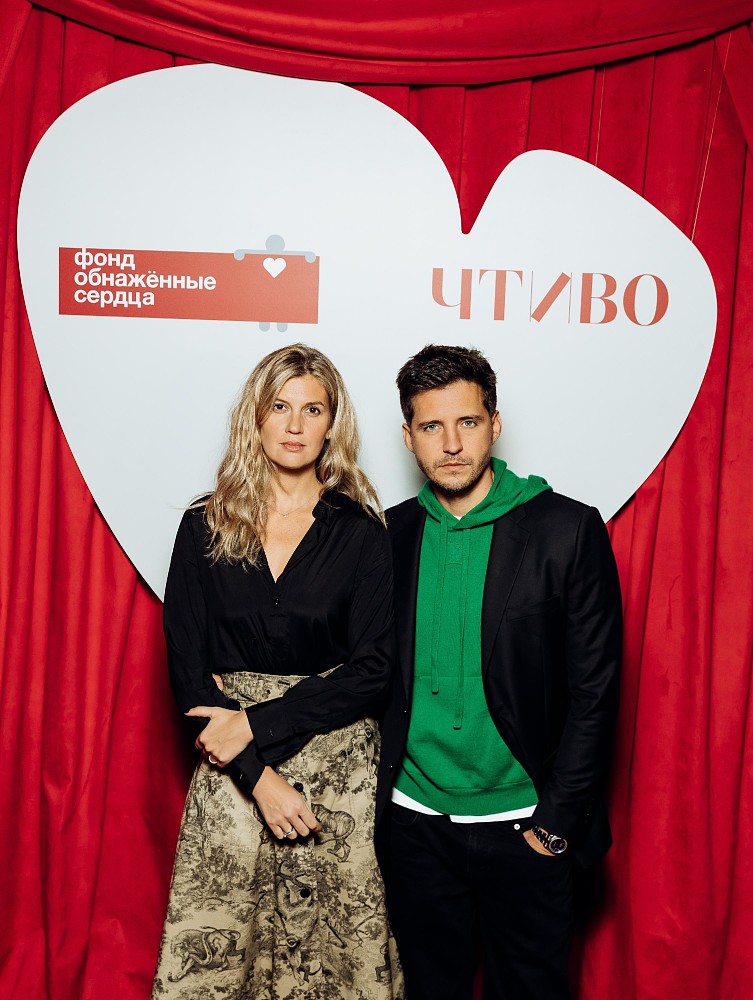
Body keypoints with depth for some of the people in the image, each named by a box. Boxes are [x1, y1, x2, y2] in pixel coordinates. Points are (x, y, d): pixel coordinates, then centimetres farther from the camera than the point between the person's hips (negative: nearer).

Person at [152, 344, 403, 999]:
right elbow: (186, 667, -1)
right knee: (211, 947, 7)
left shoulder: (361, 532, -2)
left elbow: (373, 669, -6)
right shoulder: (205, 528, 1)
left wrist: (257, 723, -13)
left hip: (339, 770, -1)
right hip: (232, 771, 1)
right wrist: (259, 775, -10)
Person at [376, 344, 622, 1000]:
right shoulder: (391, 534, 0)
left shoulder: (568, 529, -10)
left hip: (524, 828, -2)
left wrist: (555, 822, -9)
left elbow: (594, 691, -8)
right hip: (415, 820, 3)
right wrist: (376, 793, 1)